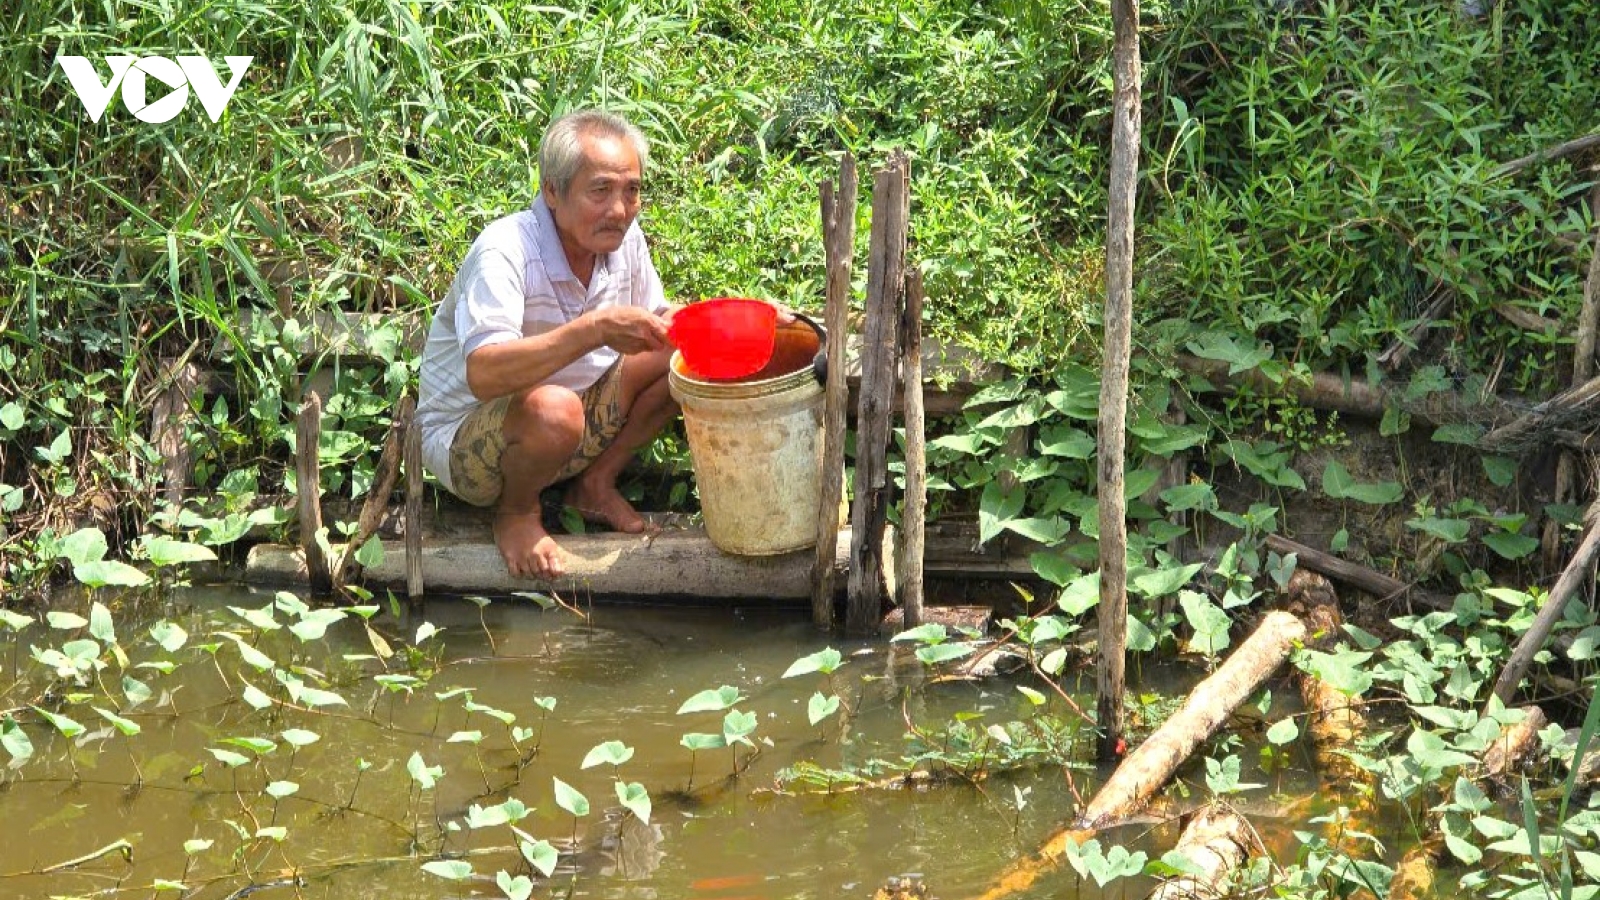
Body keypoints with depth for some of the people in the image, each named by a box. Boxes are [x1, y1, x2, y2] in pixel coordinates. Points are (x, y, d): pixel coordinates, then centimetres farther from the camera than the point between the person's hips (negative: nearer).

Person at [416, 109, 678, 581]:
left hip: (575, 432, 7)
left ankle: (596, 484, 9)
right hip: (464, 443, -7)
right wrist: (594, 330, -49)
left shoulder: (624, 239, -5)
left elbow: (657, 321, 12)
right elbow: (483, 375, -41)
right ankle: (517, 514, -6)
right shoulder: (505, 251, -28)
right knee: (552, 410, -40)